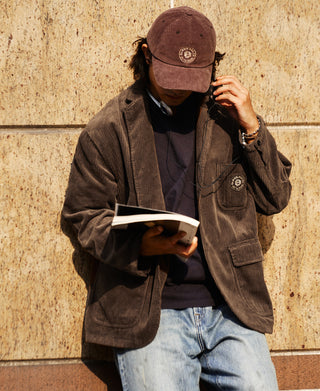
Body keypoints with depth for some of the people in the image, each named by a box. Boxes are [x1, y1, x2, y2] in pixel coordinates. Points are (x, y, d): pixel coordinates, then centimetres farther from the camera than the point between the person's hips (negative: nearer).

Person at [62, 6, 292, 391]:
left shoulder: (226, 115, 9)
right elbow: (84, 214, 5)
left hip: (231, 307, 2)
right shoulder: (108, 130, 2)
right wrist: (141, 245, -14)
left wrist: (251, 127, -4)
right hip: (148, 309, -2)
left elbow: (275, 198, 10)